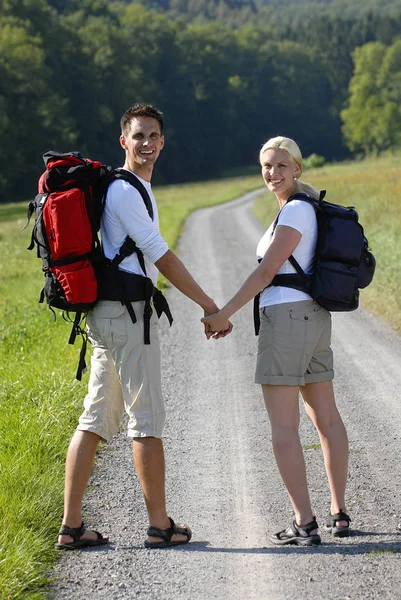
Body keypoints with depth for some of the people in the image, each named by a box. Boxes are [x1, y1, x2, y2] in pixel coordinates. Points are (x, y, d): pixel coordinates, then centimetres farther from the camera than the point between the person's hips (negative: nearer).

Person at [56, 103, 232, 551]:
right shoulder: (125, 192, -12)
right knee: (146, 418, -4)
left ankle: (71, 526, 7)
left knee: (95, 420, 7)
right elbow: (163, 258, -14)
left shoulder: (137, 189, 20)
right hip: (127, 312, -10)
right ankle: (159, 525, 3)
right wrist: (210, 307, -9)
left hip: (105, 313, 10)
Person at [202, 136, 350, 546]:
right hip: (314, 317, 10)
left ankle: (304, 523, -9)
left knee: (283, 427, -7)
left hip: (287, 319, -10)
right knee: (326, 418, 13)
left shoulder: (295, 211, -13)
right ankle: (339, 514, 19)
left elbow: (266, 270, -17)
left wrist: (224, 314, -13)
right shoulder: (308, 208, 16)